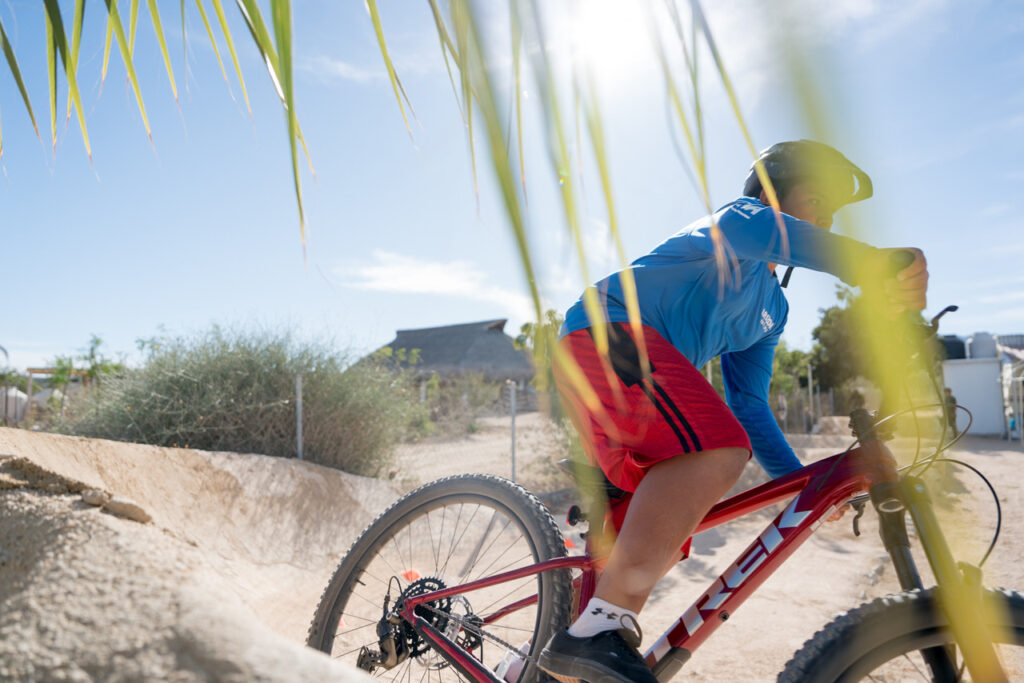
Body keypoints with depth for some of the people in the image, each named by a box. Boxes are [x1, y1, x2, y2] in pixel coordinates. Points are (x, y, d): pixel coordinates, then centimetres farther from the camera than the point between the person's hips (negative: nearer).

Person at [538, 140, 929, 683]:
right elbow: (745, 227, -25)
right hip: (605, 332, -10)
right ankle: (599, 630, -34)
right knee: (718, 447, -32)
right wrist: (860, 261, -39)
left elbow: (748, 403, 24)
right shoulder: (741, 214, 4)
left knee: (651, 535, 6)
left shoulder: (773, 309, 27)